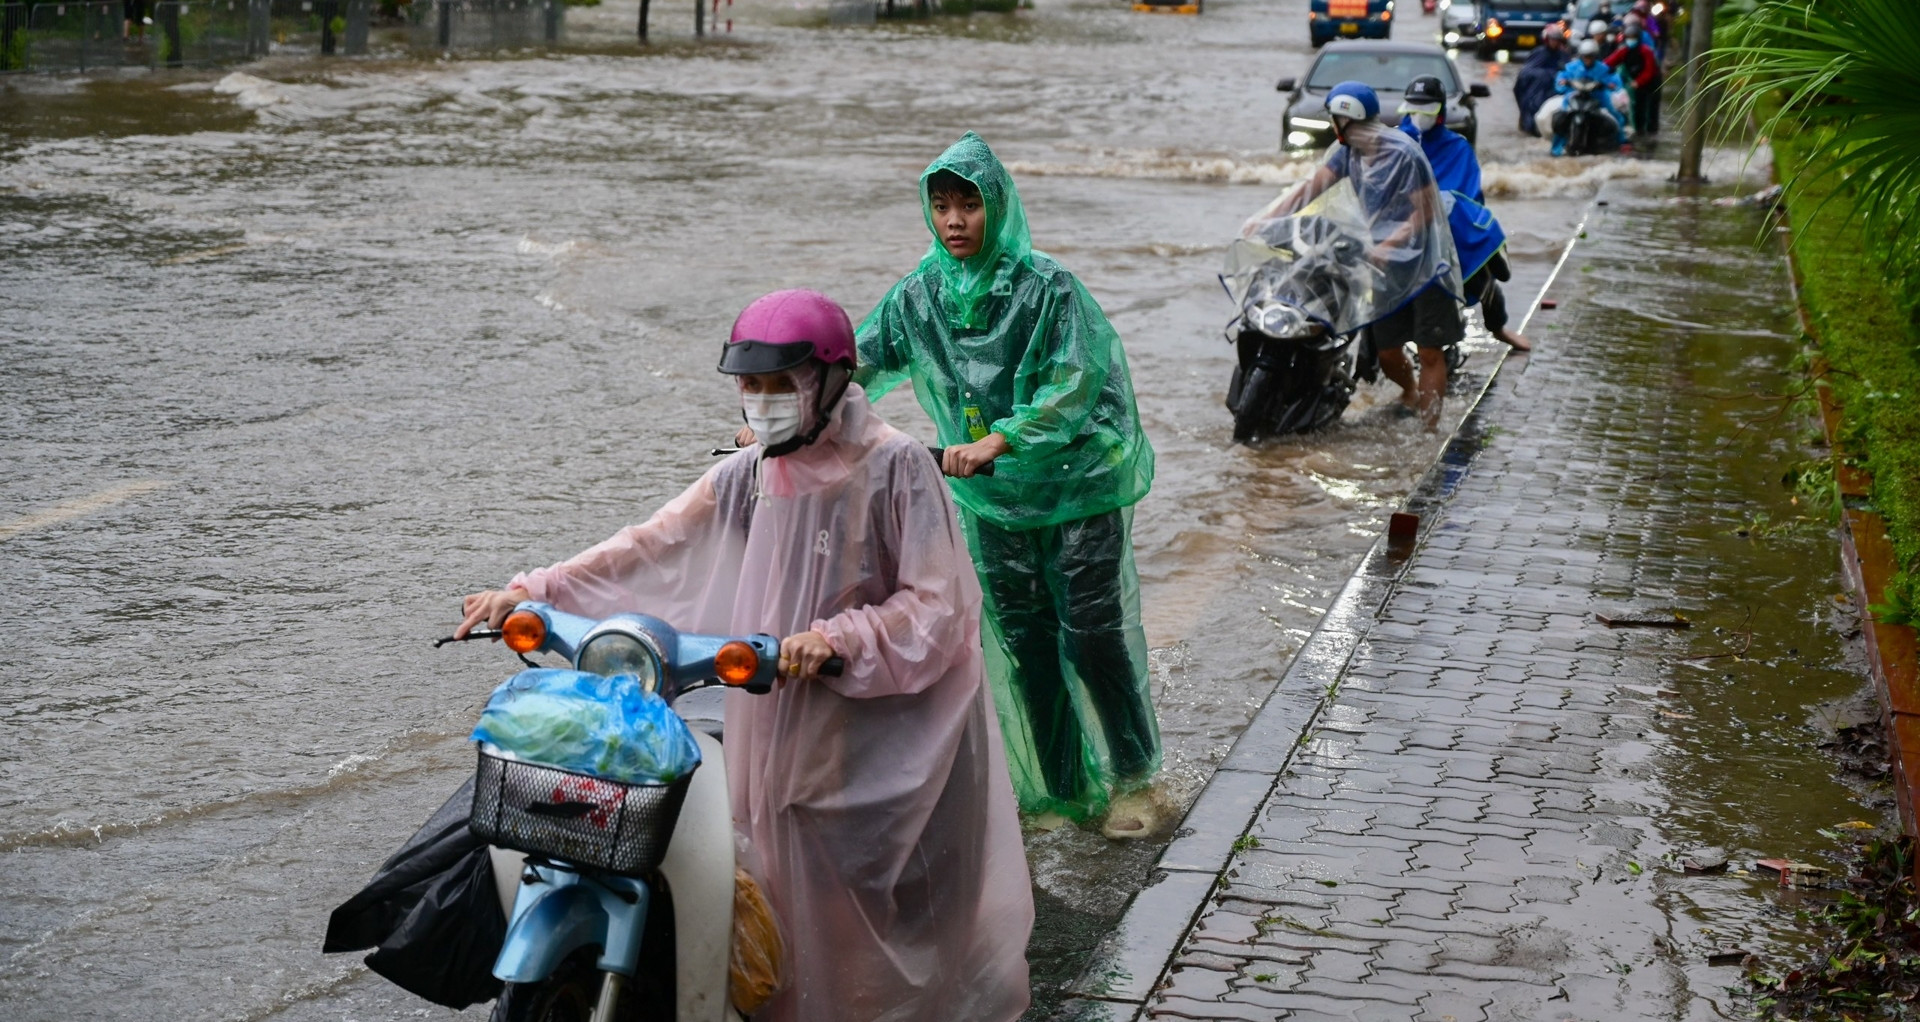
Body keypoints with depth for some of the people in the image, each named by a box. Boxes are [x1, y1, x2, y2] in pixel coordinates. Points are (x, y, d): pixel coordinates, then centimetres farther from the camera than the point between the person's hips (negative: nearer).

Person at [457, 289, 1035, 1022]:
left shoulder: (895, 467, -12)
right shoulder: (748, 475, 6)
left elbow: (936, 606, -16)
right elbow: (653, 548, 4)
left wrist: (840, 640, -30)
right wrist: (532, 593, -6)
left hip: (894, 739, -5)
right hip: (789, 735, 5)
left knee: (901, 917, 3)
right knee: (804, 908, 10)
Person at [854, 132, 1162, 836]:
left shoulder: (1045, 287, -14)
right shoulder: (920, 294, 1)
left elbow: (1074, 382, -21)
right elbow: (862, 362, 5)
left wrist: (995, 442, -31)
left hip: (1077, 488, -4)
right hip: (991, 501, 5)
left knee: (1093, 634, -3)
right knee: (1026, 643, 9)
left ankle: (1134, 779, 15)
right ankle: (1061, 791, 21)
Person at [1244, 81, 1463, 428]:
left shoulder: (1404, 154, -17)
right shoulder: (1347, 150, 5)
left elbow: (1425, 211, -17)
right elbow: (1313, 186, 0)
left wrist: (1386, 247, -25)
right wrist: (1265, 217, -11)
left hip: (1425, 261, -7)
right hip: (1388, 263, 7)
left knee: (1430, 352, -5)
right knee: (1386, 350, 10)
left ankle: (1429, 426, -3)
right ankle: (1411, 394, 39)